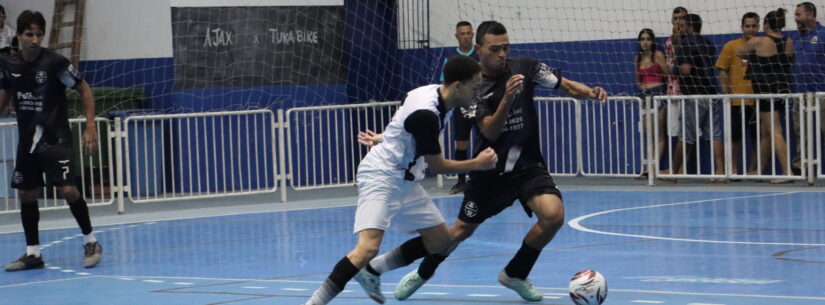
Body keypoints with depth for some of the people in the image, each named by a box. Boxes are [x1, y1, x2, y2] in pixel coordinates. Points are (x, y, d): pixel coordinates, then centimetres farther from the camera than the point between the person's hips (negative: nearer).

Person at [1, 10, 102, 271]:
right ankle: (33, 253, 18)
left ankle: (90, 242, 2)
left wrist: (90, 127, -13)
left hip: (55, 139, -5)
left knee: (68, 190, -15)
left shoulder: (54, 62, -13)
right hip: (27, 140, 6)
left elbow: (85, 90, -7)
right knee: (26, 195, 7)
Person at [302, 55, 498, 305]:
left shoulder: (434, 92, 1)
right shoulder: (427, 114, -27)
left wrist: (383, 138, 34)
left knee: (440, 239, 9)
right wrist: (477, 164, -5)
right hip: (380, 178, -10)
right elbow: (436, 165, -16)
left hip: (405, 182, 10)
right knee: (369, 247, -25)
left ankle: (370, 272, 18)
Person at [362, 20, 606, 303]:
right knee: (462, 230, 10)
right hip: (490, 170, -1)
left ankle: (515, 274, 1)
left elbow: (568, 86, -7)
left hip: (528, 165, 1)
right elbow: (490, 132, -23)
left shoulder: (525, 68, -9)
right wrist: (507, 97, -38)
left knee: (554, 215, -23)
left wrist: (590, 92, -29)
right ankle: (423, 272, 41)